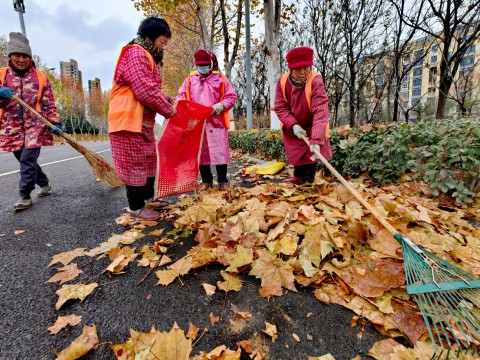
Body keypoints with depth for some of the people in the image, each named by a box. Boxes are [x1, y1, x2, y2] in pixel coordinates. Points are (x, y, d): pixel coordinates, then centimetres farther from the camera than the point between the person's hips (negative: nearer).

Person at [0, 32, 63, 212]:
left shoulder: (40, 77, 4)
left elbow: (49, 104, 3)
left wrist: (54, 122, -7)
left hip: (35, 126, -3)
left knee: (28, 160, -10)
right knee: (25, 161, 11)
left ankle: (25, 196, -2)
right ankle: (44, 184, 30)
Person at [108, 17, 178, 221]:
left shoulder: (147, 57, 22)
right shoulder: (136, 54, -13)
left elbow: (152, 90, 23)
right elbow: (146, 91, -23)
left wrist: (168, 100, 7)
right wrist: (169, 110, -12)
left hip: (143, 121, 11)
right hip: (129, 120, -11)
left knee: (148, 160, 17)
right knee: (135, 164, -3)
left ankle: (148, 198, 31)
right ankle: (136, 208, 10)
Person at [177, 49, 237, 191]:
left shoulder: (221, 79, 7)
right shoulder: (190, 80, 14)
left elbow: (231, 97, 2)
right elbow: (181, 95, 13)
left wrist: (221, 106, -16)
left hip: (216, 122, -2)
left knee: (219, 152, -2)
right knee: (201, 152, 6)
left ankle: (222, 181, 11)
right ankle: (206, 180, 19)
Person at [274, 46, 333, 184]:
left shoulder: (316, 82, -34)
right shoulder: (282, 81, -21)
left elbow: (320, 113, -42)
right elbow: (280, 107, -17)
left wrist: (316, 140, -52)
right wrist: (293, 125, -31)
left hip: (311, 126, -4)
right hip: (292, 127, 4)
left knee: (311, 152, -5)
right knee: (295, 151, 18)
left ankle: (307, 181, 13)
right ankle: (298, 176, 39)